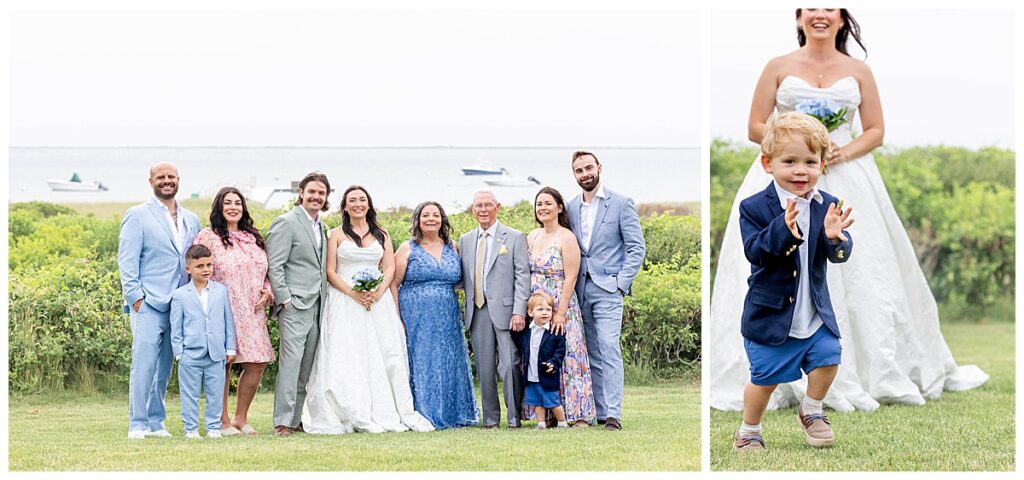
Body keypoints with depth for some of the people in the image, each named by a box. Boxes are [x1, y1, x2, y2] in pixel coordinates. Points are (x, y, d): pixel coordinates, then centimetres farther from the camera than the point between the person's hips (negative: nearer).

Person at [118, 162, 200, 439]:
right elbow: (126, 260, -3)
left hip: (180, 306, 5)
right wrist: (135, 297, -11)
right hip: (148, 303, -5)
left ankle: (156, 422, 14)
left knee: (165, 367, 8)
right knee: (144, 364, -11)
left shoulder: (191, 221, 17)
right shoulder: (138, 216, 1)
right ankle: (137, 425, -7)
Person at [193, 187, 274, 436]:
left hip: (253, 312, 6)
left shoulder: (253, 238, 16)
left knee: (257, 365, 1)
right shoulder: (208, 236, -2)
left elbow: (265, 271, 22)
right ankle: (223, 421, 5)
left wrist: (267, 292, 4)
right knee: (222, 364, -4)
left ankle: (241, 418, 15)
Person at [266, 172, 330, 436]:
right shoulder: (286, 223, -5)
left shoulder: (321, 227, 19)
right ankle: (282, 421, -13)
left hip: (317, 305, 8)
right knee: (291, 360, -13)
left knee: (307, 364, 6)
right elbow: (274, 265, -10)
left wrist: (325, 301, 15)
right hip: (295, 305, -8)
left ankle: (296, 418, 10)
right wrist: (285, 299, -15)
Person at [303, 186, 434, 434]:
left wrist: (378, 292, -11)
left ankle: (384, 414, -2)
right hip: (344, 301, -2)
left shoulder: (381, 235, 14)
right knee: (348, 358, -9)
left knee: (384, 355, -4)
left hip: (378, 299, 3)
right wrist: (353, 293, -14)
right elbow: (330, 271, 0)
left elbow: (390, 268, 7)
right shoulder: (337, 235, 6)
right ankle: (357, 417, -10)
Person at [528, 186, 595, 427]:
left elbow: (570, 278, -13)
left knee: (566, 358, -6)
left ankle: (579, 414, -3)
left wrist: (560, 313, -17)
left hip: (561, 307, -6)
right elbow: (525, 274, 14)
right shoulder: (532, 236, 11)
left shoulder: (566, 238, -8)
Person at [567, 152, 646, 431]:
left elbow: (637, 248, -3)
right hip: (580, 291, 5)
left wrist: (621, 283, -10)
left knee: (609, 350, -14)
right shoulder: (571, 208, 12)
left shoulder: (621, 204, -1)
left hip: (608, 290, -5)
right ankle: (600, 412, 10)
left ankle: (613, 415, -16)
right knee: (592, 354, 6)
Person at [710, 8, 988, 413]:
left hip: (846, 178, 1)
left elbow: (876, 131, 9)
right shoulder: (779, 68, 6)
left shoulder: (858, 71, 10)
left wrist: (844, 152, -9)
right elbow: (756, 127, 4)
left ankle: (879, 374, 8)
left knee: (859, 275, -1)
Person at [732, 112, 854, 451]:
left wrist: (834, 237, -32)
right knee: (765, 377, 2)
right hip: (770, 312, -3)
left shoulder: (826, 206, -3)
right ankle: (749, 432, 25)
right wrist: (783, 229, -40)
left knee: (828, 357, -4)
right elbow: (755, 252, -23)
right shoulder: (755, 208, -13)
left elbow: (841, 255, -8)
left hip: (814, 312, 3)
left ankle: (811, 411, 25)